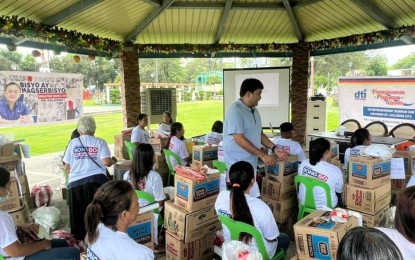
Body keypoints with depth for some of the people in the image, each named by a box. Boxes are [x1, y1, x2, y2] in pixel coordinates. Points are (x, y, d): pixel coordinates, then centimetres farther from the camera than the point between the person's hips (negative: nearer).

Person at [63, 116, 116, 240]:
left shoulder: (73, 142, 9)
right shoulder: (99, 142, 2)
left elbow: (67, 166, 10)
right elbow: (106, 162, -10)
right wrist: (113, 161, 12)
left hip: (76, 182, 2)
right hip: (96, 180, -2)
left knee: (79, 214, 12)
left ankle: (79, 239, 21)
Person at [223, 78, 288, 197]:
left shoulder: (254, 111, 11)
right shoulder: (235, 110, -17)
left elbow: (259, 134, 19)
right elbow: (239, 139, -22)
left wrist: (274, 149, 8)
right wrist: (262, 155, -20)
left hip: (251, 162, 9)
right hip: (238, 163, -8)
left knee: (251, 196, 13)